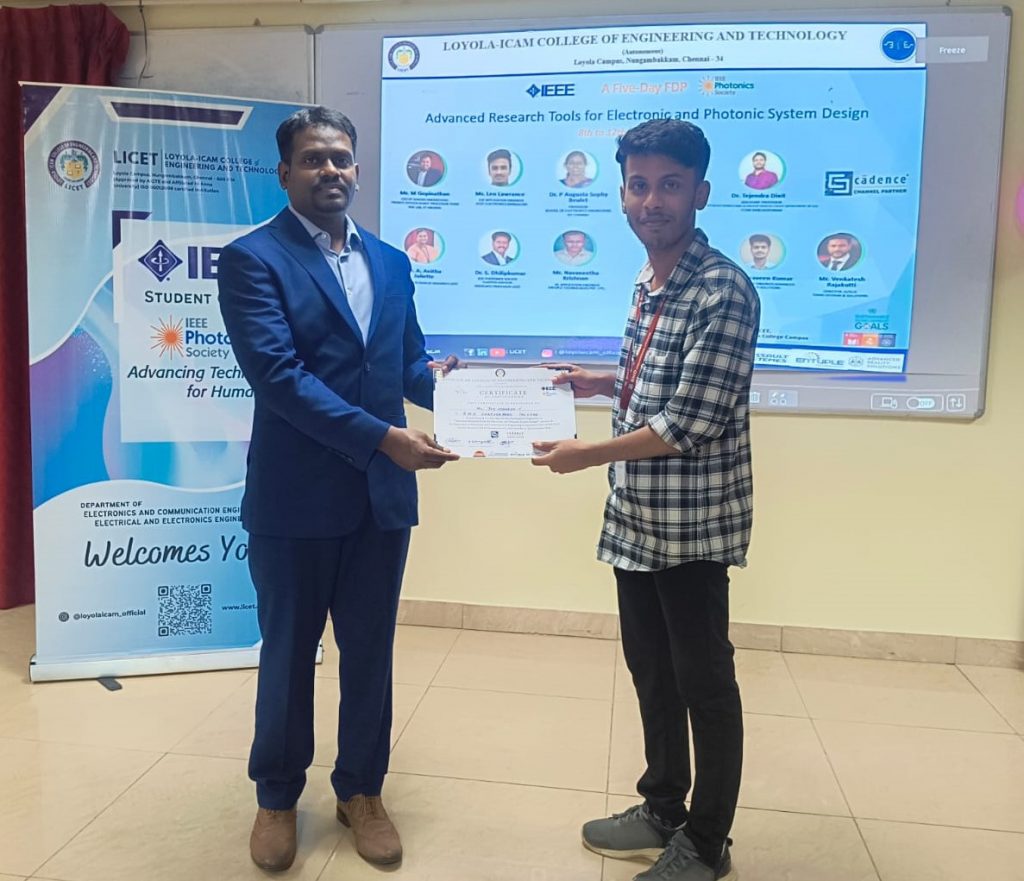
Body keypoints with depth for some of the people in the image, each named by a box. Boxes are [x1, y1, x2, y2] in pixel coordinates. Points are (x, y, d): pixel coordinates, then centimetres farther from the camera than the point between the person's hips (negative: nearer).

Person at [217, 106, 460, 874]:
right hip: (295, 497, -4)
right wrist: (382, 437, -25)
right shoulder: (253, 258, -7)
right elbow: (278, 375, -19)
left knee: (371, 650, 15)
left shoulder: (392, 263, 12)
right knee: (288, 652, 12)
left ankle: (362, 789, 35)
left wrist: (437, 378, -11)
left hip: (382, 493, 5)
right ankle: (277, 795, 34)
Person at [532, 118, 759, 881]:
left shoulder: (723, 292, -18)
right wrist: (601, 383, 9)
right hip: (637, 517, 9)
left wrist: (586, 455, -16)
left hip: (692, 522, -8)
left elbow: (692, 423, -22)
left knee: (704, 681, 7)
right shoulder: (648, 284, 9)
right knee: (650, 669, 19)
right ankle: (663, 811, 37)